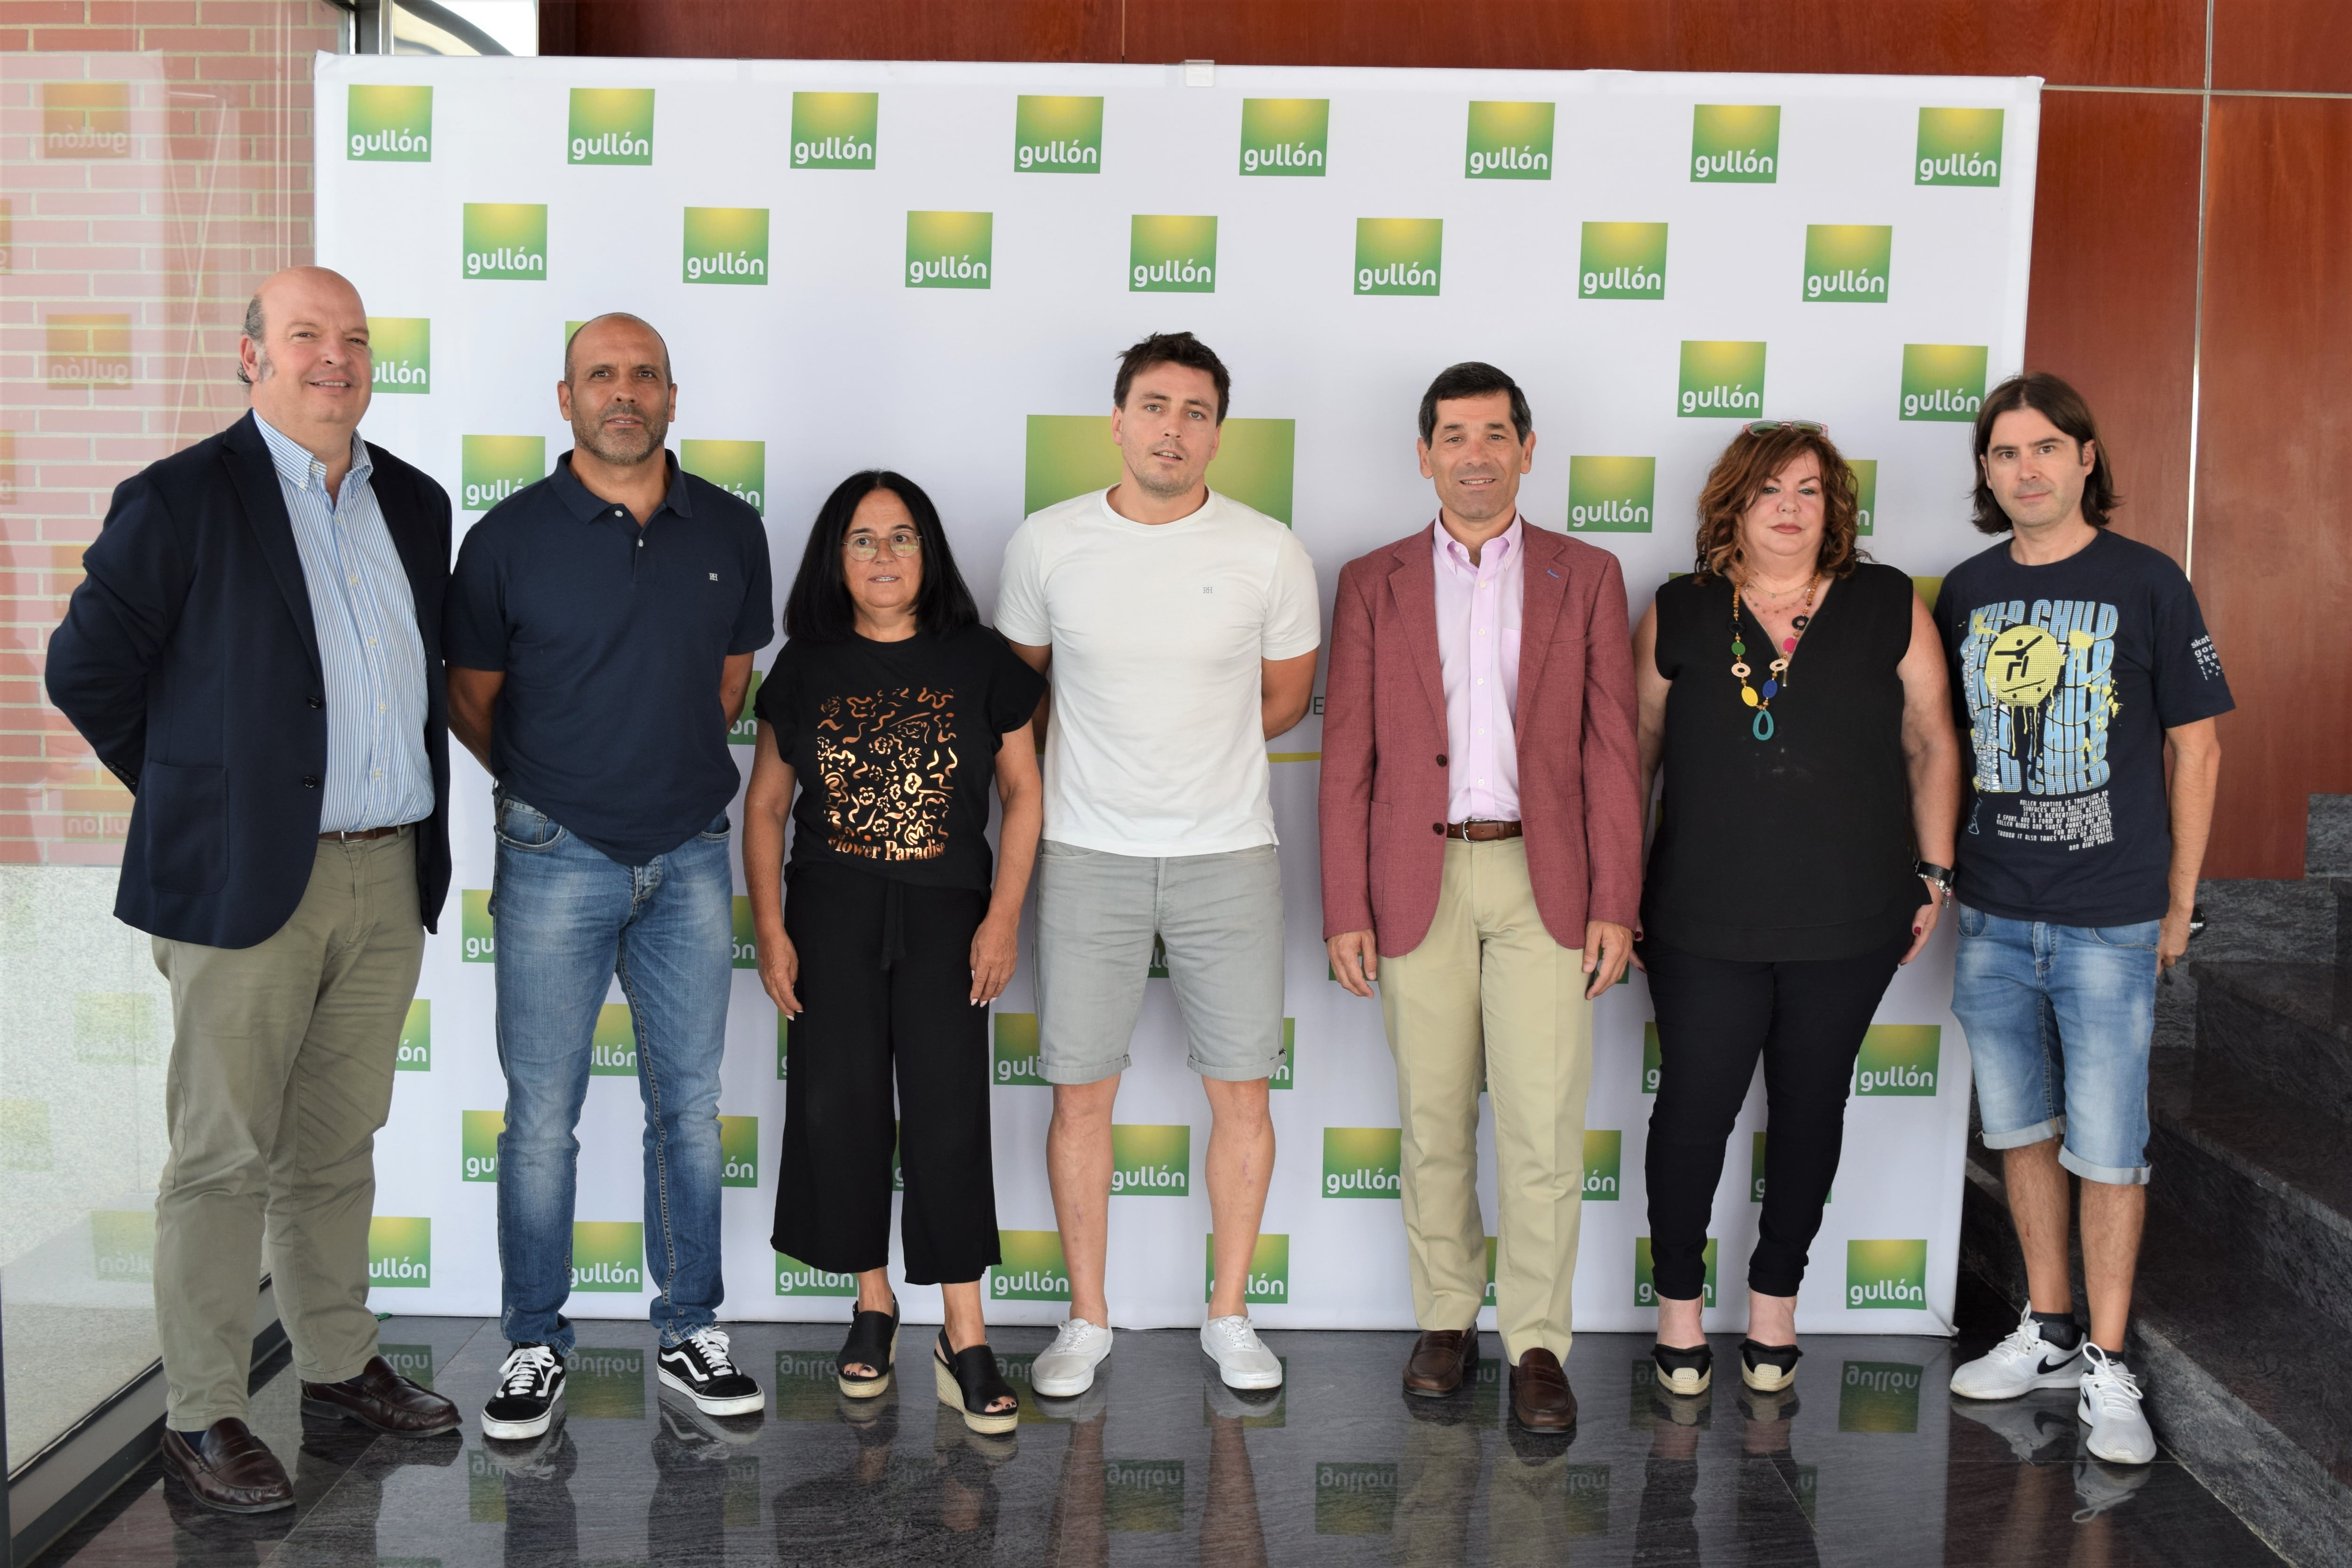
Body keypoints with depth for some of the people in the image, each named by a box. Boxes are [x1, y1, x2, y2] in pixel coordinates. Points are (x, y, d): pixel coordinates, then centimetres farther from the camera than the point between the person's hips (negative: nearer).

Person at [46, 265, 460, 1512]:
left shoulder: (415, 505, 11)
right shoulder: (180, 500, -6)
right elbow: (86, 672, -2)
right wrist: (199, 796, 2)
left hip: (390, 881, 5)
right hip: (244, 884, -5)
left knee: (337, 1147, 16)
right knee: (222, 1159, 2)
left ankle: (340, 1366, 29)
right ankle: (200, 1417, 13)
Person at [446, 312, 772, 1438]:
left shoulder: (730, 531, 4)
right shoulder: (510, 536, -5)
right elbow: (470, 697, 5)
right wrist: (549, 787, 10)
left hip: (690, 856, 3)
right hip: (555, 859, -3)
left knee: (690, 1104, 10)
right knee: (541, 1114, 3)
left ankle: (689, 1331, 22)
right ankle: (534, 1344, 17)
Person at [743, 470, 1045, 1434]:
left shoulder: (979, 662, 2)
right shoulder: (806, 668, 6)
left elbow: (1023, 792, 4)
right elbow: (765, 805, 9)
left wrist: (1004, 916, -5)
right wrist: (769, 929, 0)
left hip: (945, 918, -2)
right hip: (831, 919, 2)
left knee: (947, 1117, -6)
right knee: (839, 1110, 3)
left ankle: (965, 1344, 0)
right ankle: (872, 1307, 22)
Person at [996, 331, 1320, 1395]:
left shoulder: (1270, 554, -3)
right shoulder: (1047, 544, -2)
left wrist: (1197, 754, 11)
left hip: (1227, 854, 0)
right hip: (1087, 855, 0)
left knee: (1240, 1094, 5)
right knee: (1081, 1094, 4)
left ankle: (1228, 1315, 22)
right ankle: (1087, 1320, 20)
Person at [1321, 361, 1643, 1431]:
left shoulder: (1586, 577, 7)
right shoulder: (1374, 584, 8)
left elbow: (1611, 750, 4)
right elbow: (1347, 759, 5)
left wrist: (1615, 904, -3)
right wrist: (1345, 911, -1)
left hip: (1543, 880, -1)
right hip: (1419, 881, 1)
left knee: (1543, 1127, -2)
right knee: (1433, 1120, 8)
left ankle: (1537, 1344, 11)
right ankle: (1446, 1320, 23)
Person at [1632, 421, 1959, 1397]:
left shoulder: (1888, 607, 2)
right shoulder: (1679, 616, 1)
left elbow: (1932, 744, 7)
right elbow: (1634, 751, 6)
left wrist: (1933, 873, 5)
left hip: (1850, 922, 1)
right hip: (1703, 923, -1)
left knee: (1810, 1106, 11)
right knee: (1694, 1105, 3)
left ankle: (1775, 1298, 28)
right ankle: (1678, 1301, 21)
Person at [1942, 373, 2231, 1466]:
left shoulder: (2145, 583, -4)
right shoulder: (1967, 591, 6)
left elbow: (2195, 746, 0)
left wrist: (2178, 903, 0)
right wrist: (1943, 871, 10)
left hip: (2110, 922, -4)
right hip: (1992, 918, 4)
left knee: (2106, 1147, 0)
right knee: (2022, 1130, 14)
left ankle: (2107, 1368, 13)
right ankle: (2049, 1332, 29)